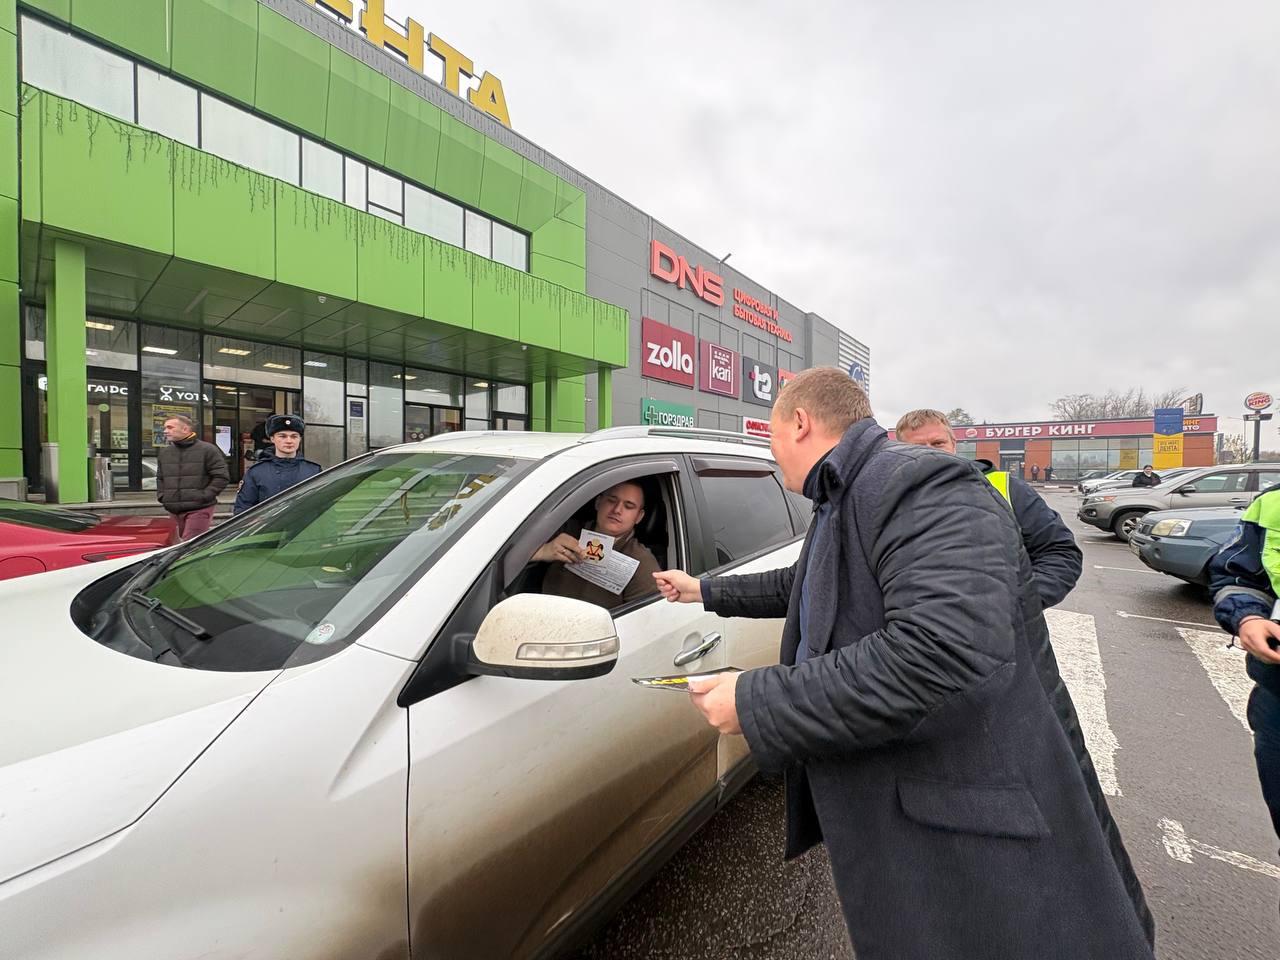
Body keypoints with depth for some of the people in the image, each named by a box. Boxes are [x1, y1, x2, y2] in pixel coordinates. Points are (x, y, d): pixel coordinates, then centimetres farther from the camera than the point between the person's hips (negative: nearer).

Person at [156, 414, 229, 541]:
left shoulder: (207, 450, -4)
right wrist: (161, 496, 12)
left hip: (199, 510, -7)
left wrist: (204, 496, -14)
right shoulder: (164, 452, 15)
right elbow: (160, 478, 28)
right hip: (174, 511, 7)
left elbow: (222, 477, -9)